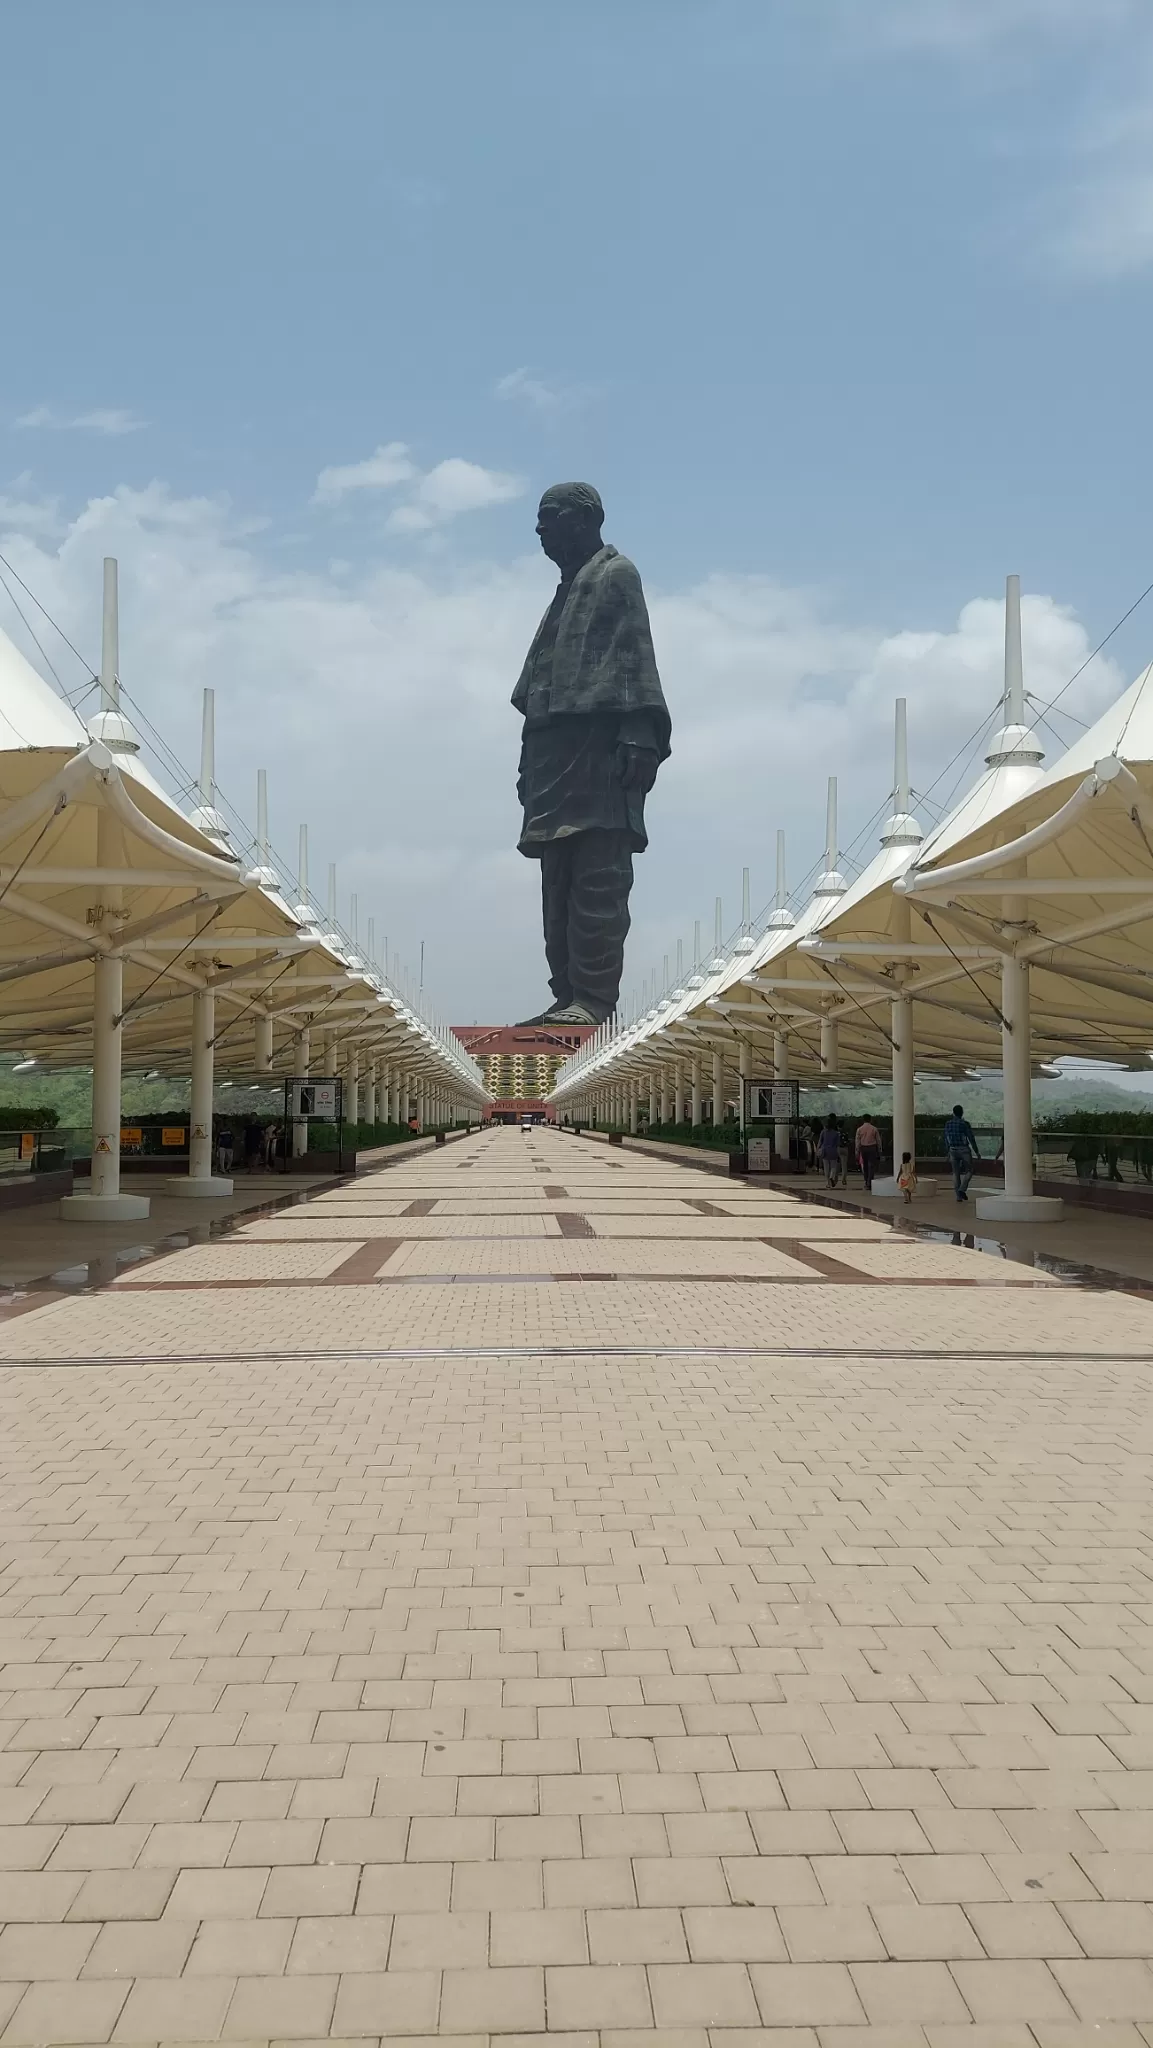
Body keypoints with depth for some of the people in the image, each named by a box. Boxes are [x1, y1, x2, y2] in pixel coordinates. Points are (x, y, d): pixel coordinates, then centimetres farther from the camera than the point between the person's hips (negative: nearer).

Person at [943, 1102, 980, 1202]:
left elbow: (947, 1140, 8)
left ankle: (958, 1196, 4)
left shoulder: (948, 1124, 2)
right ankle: (962, 1189, -7)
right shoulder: (965, 1124, -12)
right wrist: (976, 1152, -2)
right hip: (965, 1150, -4)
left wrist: (948, 1153, 18)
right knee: (968, 1171, 13)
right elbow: (971, 1139, -11)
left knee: (956, 1173, 10)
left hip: (953, 1151, 4)